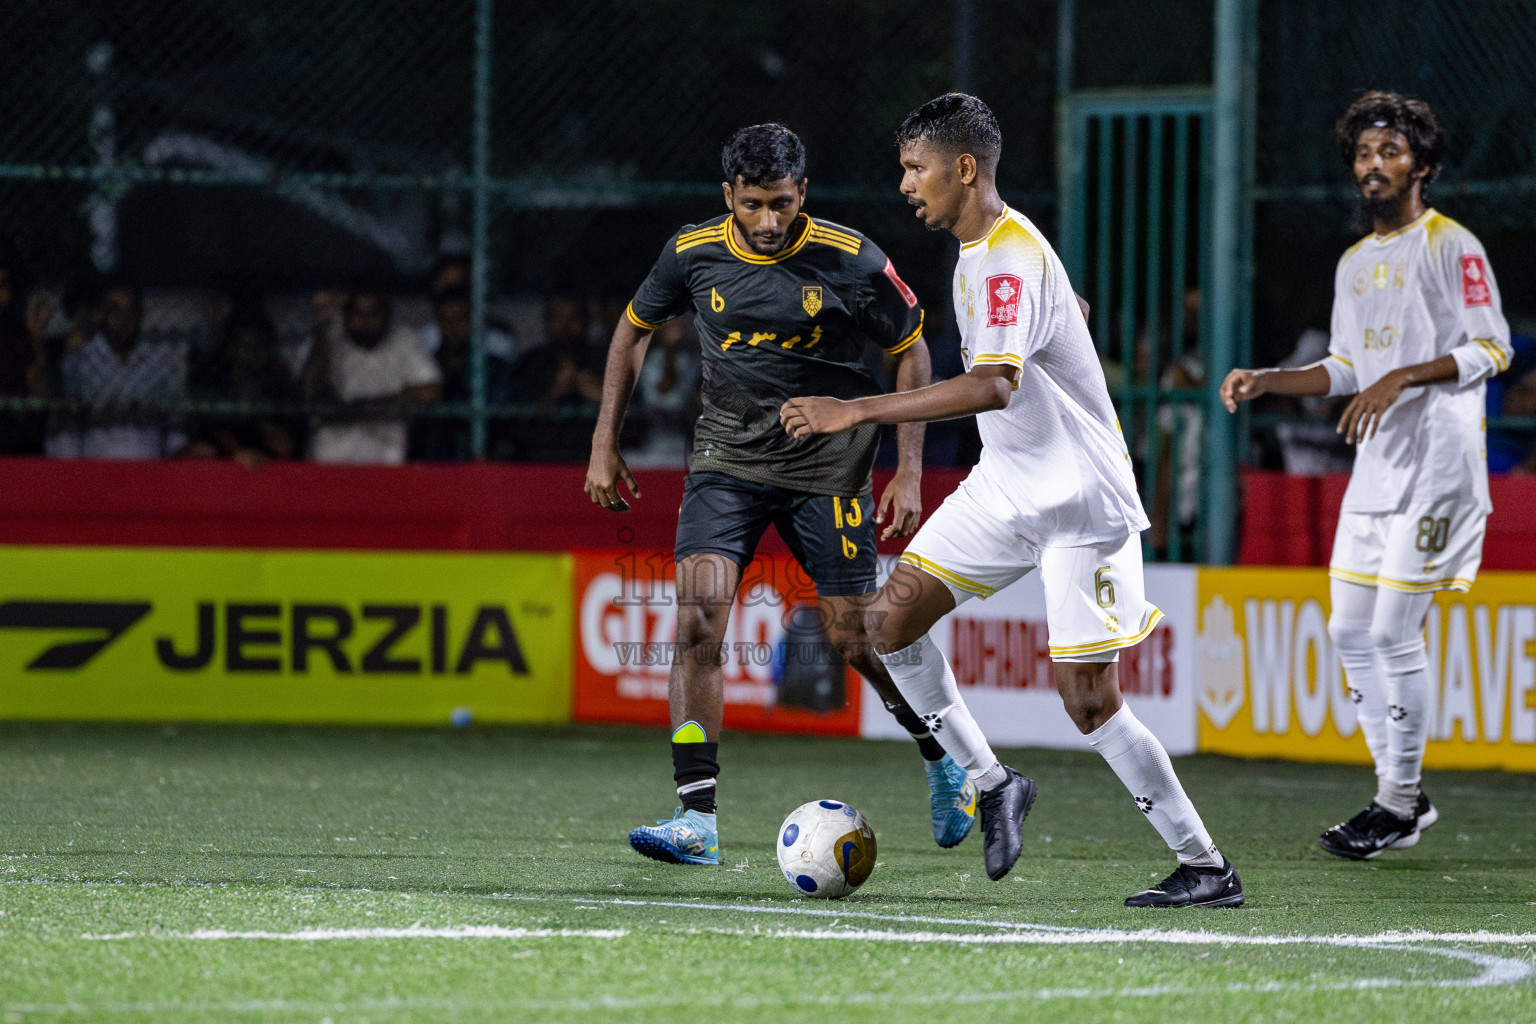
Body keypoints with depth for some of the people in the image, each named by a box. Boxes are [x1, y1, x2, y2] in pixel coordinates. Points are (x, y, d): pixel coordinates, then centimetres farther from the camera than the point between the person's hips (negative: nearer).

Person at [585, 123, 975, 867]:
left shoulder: (850, 261, -12)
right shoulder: (693, 253, -6)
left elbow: (911, 351, 0)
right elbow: (635, 330, 12)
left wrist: (909, 471, -5)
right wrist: (605, 444, 8)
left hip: (826, 464, -2)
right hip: (727, 457, 2)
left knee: (855, 638, 0)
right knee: (697, 612, -17)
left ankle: (943, 764, 30)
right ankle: (697, 820, -17)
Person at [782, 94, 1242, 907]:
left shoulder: (1010, 257, -22)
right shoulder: (978, 250, 9)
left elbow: (993, 385, -36)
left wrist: (857, 412, -39)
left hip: (1080, 503, -9)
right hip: (1005, 488, 9)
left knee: (1090, 703, -10)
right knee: (892, 619, 0)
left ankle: (1207, 869, 1)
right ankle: (992, 785, 12)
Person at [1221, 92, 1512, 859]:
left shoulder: (1450, 246, -7)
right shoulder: (1355, 264, 17)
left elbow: (1492, 349, -14)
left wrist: (1402, 379, -23)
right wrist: (1265, 381, 10)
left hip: (1438, 465, -8)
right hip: (1374, 470, 8)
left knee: (1394, 631, -10)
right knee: (1351, 631, 7)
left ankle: (1399, 807, -1)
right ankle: (1400, 794, 16)